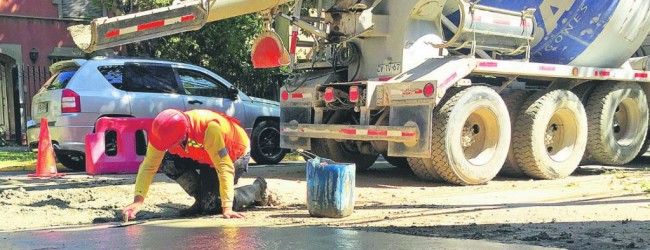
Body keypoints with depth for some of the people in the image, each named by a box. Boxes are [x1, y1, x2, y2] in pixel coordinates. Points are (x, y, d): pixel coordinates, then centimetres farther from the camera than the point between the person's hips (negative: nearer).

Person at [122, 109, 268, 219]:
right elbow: (148, 166, -23)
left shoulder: (208, 127, -43)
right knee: (167, 162, -18)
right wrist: (138, 201, -35)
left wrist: (227, 208, -43)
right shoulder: (164, 133, -26)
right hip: (204, 155, 6)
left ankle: (258, 188, 9)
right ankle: (201, 199, 2)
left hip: (235, 153, -6)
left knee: (212, 205, -16)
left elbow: (224, 168, -41)